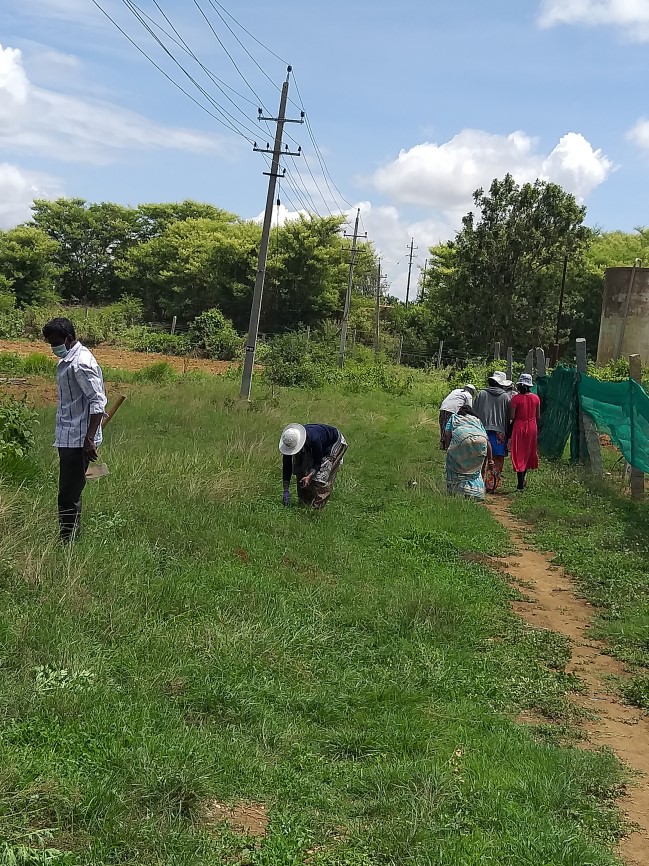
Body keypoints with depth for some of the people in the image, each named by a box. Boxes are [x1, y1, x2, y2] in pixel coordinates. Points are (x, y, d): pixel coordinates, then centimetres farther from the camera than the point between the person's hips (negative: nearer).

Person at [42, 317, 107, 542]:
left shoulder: (81, 363, -17)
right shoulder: (67, 360, 14)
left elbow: (98, 402, -21)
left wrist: (89, 440, -24)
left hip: (78, 440, -10)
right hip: (67, 438, 10)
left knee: (68, 496, -6)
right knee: (71, 492, 16)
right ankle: (72, 538, 26)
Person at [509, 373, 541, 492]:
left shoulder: (516, 398, -13)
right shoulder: (535, 398, 0)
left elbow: (511, 417, -15)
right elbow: (538, 417, 6)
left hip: (519, 427, -4)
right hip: (532, 428, 4)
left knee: (519, 455, 1)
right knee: (528, 453, 19)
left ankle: (521, 485, -2)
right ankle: (523, 479, 28)